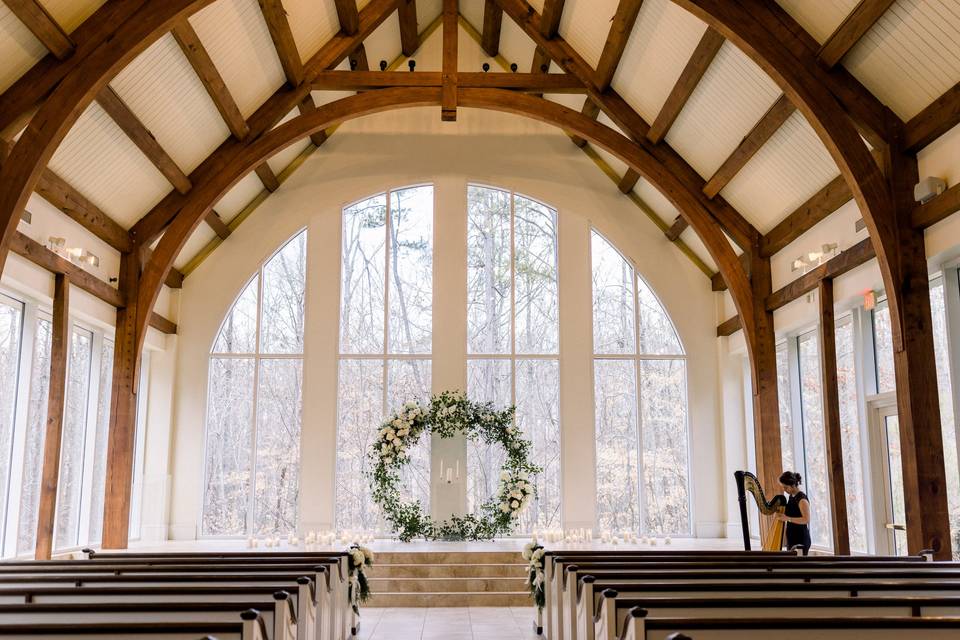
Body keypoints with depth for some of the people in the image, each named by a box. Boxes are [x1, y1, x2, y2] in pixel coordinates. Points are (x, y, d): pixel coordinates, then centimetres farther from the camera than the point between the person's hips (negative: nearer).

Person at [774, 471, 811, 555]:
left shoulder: (802, 499, -15)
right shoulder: (791, 497, 11)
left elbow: (806, 519, -22)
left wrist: (787, 518, -26)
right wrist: (780, 514, 4)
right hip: (791, 539, 8)